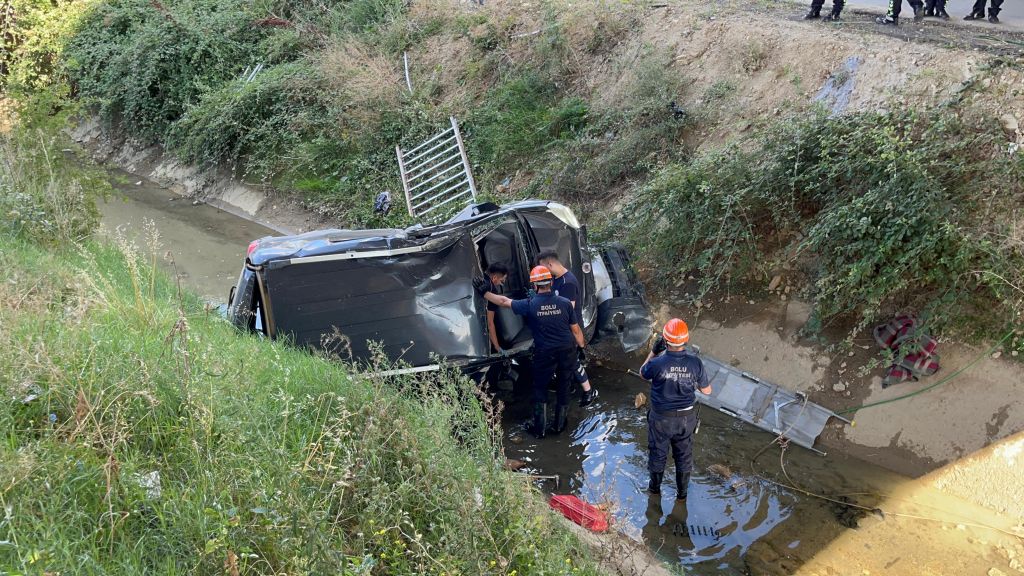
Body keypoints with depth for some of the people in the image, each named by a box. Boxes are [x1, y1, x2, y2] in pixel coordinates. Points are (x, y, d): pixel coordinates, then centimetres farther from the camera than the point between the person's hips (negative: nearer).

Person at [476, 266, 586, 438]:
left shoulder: (530, 305, -12)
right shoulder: (564, 303, -8)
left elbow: (504, 301, -2)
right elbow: (576, 329, -1)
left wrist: (485, 293, 10)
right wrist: (582, 347, 15)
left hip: (544, 354, -1)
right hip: (567, 352, 2)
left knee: (540, 389, 15)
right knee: (563, 388, 17)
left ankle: (540, 429, 17)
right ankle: (560, 425, 28)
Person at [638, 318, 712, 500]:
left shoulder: (658, 363, -27)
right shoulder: (695, 363, -20)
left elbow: (643, 373, -2)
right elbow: (707, 390, -7)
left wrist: (653, 352, 0)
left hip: (661, 418, -1)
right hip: (686, 418, 2)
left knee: (657, 453, 23)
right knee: (684, 455, 22)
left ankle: (655, 486, 44)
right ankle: (682, 491, 39)